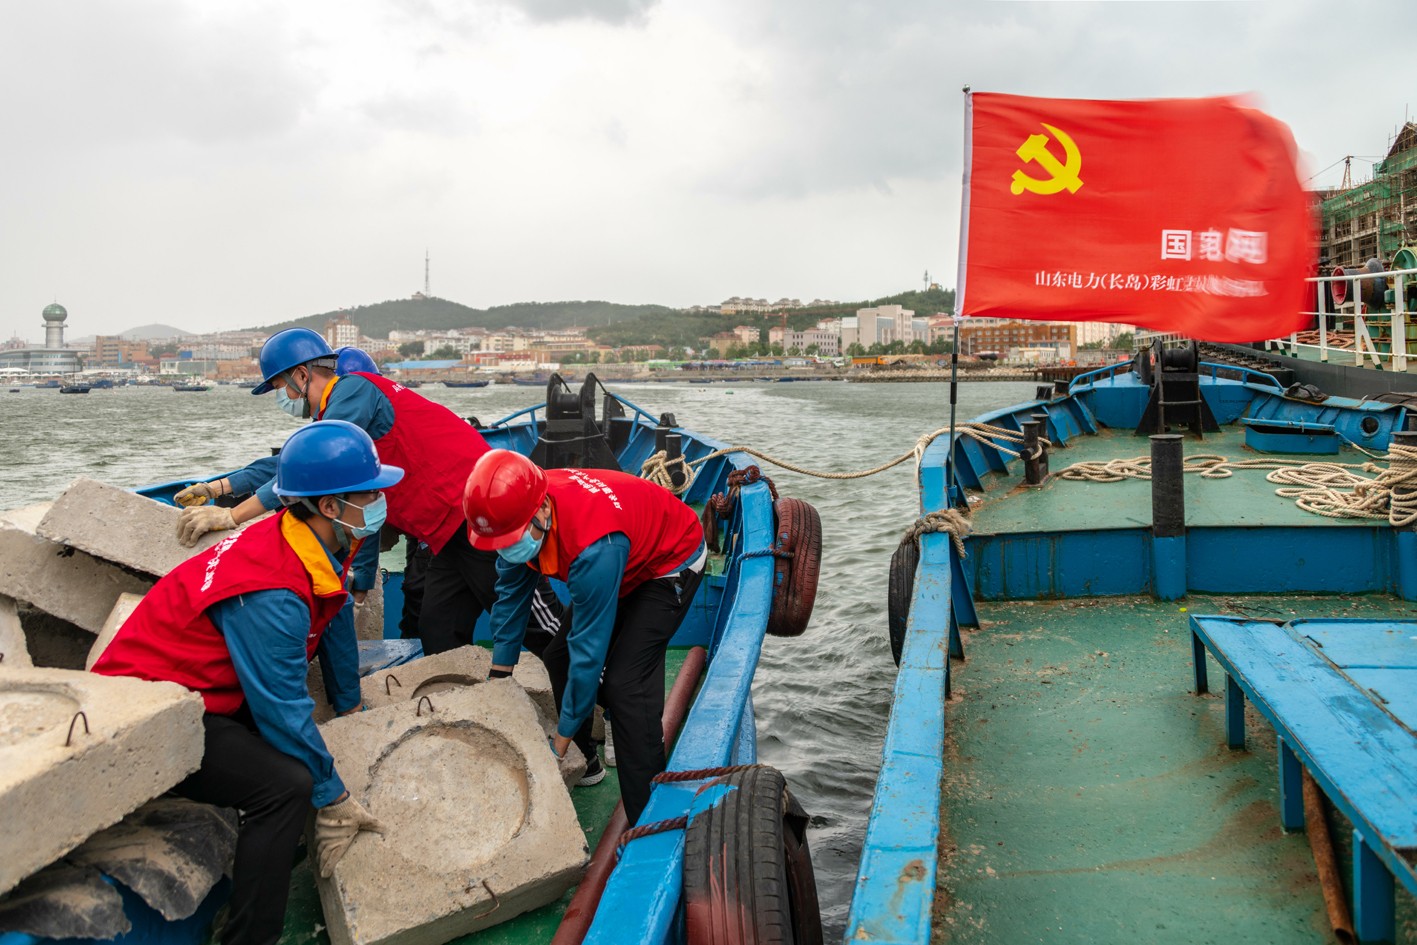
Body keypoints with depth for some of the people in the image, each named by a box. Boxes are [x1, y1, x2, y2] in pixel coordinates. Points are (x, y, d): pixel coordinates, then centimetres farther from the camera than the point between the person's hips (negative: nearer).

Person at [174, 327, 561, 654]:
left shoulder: (354, 388, -11)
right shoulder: (339, 410, 19)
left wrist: (233, 515, -16)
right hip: (453, 534, 10)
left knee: (544, 630, -4)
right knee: (438, 641, 11)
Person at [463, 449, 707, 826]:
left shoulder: (594, 547, -43)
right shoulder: (519, 509, -20)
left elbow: (589, 649, -34)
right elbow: (510, 592, -5)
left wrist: (559, 747, -24)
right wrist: (498, 679, 0)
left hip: (672, 563, -8)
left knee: (623, 681, -21)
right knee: (559, 658, 6)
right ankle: (585, 763, 28)